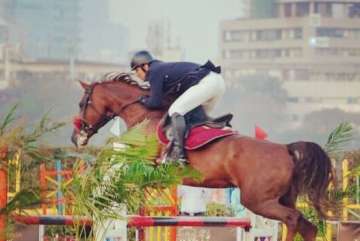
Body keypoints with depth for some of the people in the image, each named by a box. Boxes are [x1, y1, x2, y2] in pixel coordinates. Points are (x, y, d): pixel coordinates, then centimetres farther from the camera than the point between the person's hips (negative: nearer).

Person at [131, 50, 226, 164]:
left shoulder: (154, 71, 0)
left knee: (175, 111, -14)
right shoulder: (164, 68, 28)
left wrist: (143, 100, 17)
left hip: (204, 83, -10)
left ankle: (178, 152, -24)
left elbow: (156, 103, -3)